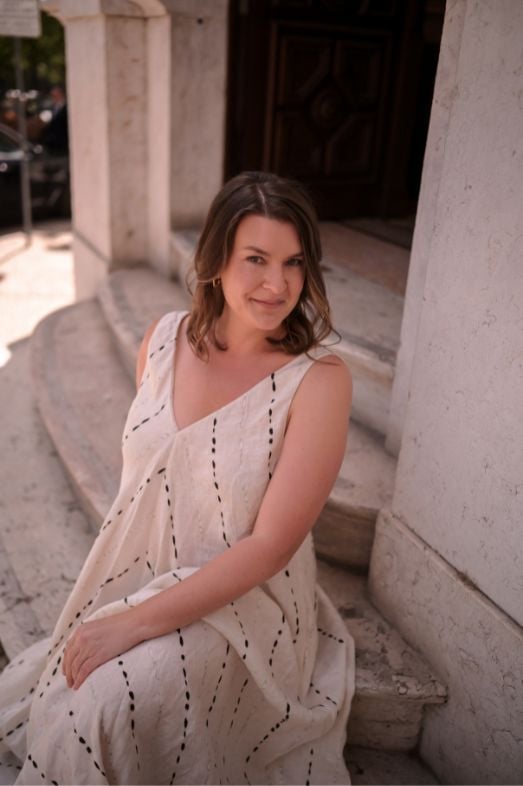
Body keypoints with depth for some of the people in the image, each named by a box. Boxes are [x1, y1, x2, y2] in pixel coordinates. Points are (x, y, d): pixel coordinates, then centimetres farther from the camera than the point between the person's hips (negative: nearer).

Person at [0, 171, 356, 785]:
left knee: (107, 698, -25)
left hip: (243, 599, -4)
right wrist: (107, 609, 4)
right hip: (135, 575, 5)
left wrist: (136, 623, -22)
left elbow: (270, 546, -20)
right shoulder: (164, 338, -5)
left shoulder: (319, 380, -20)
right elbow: (138, 467, 7)